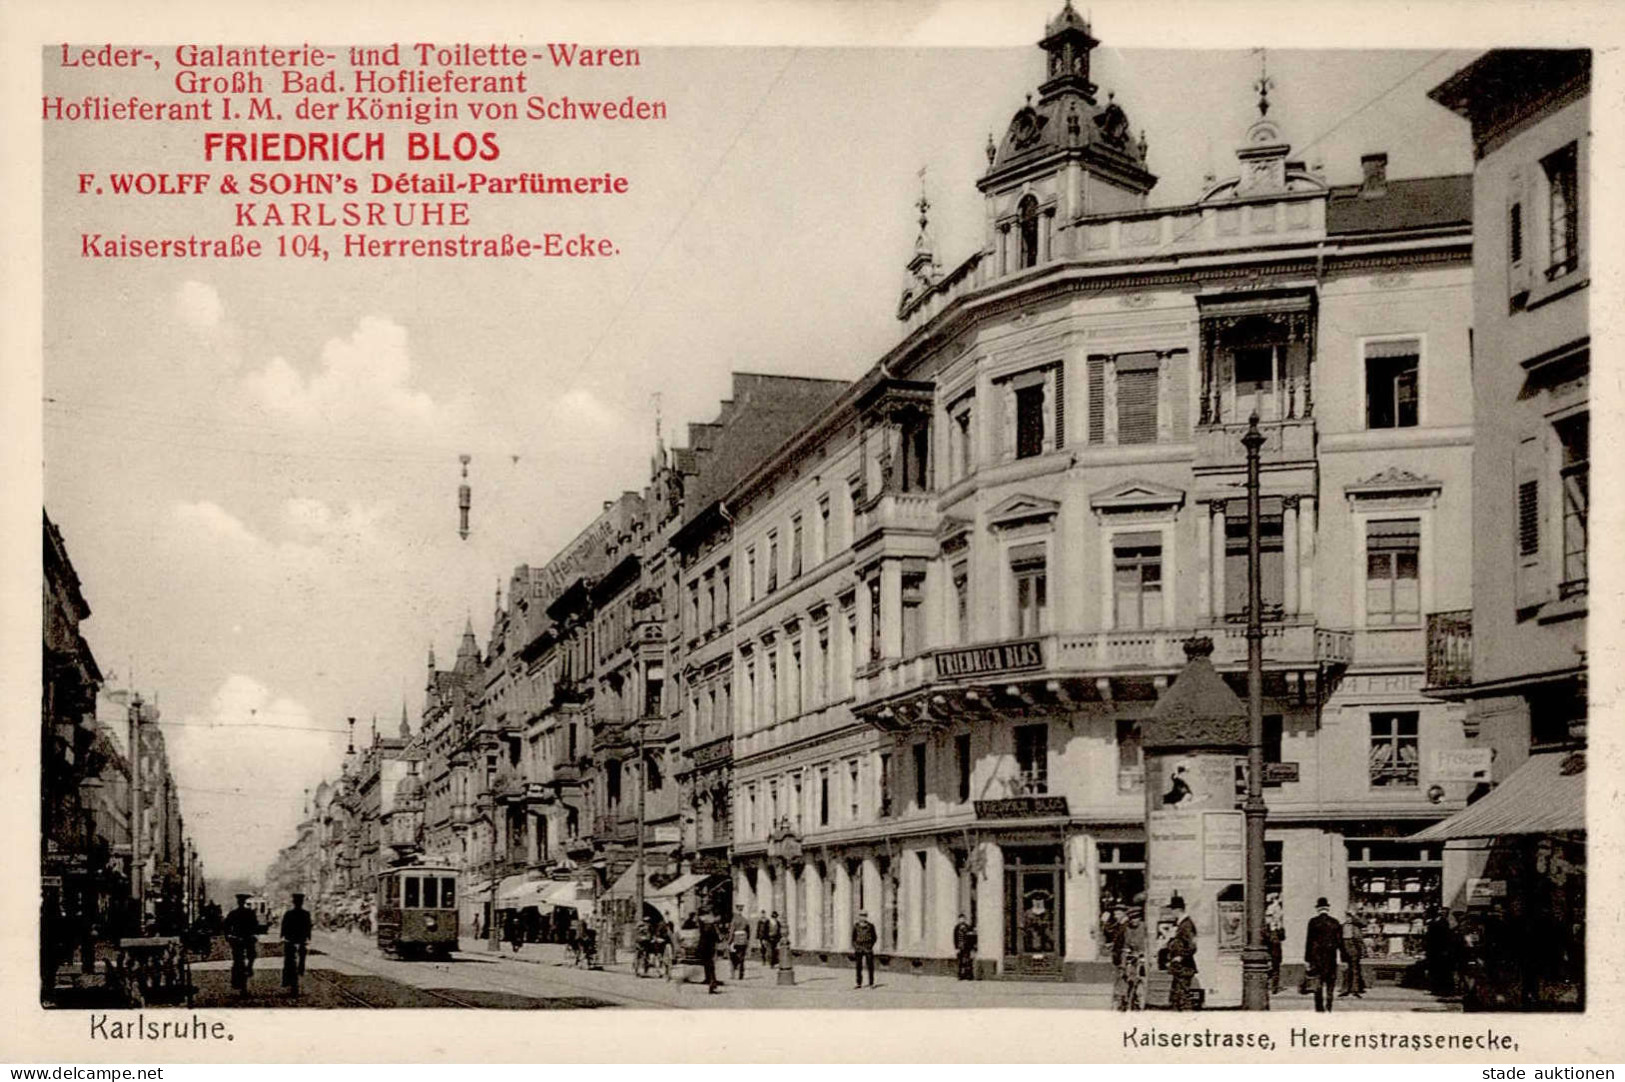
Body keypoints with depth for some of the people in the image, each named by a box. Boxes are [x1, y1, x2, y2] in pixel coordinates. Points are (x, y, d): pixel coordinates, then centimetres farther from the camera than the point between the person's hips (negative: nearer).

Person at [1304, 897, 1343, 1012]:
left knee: (1317, 984, 1)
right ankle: (1328, 1008, 8)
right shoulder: (1335, 922, 2)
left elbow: (1309, 942, -4)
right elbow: (1340, 942, 4)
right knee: (1331, 982, 9)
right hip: (1331, 957, 2)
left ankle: (1319, 1009, -5)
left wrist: (1307, 959, -1)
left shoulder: (1313, 921, -4)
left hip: (1316, 956, -2)